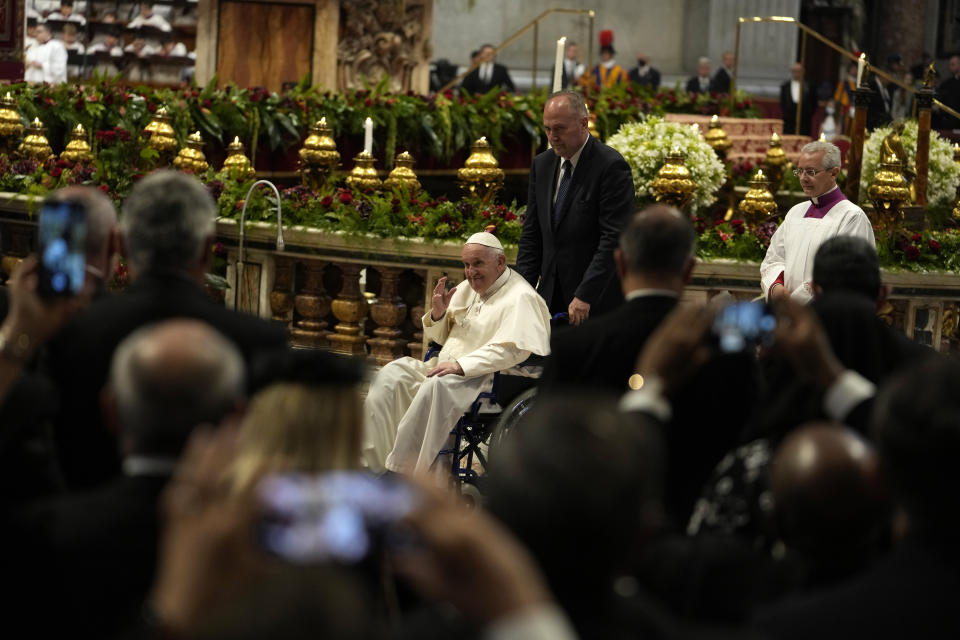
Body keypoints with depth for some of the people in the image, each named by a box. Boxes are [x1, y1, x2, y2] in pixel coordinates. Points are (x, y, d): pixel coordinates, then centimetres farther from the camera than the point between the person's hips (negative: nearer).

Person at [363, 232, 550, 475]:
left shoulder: (520, 297, -7)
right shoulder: (467, 289, 19)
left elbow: (512, 349, -22)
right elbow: (438, 337, 27)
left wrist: (461, 365, -29)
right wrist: (437, 314, 3)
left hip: (489, 380, -9)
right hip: (447, 369, 9)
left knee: (437, 386, -36)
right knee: (394, 373, -13)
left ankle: (402, 471, -37)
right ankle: (374, 462, -19)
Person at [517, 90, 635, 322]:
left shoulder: (611, 166, -11)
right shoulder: (542, 164, 11)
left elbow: (613, 239, -16)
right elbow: (532, 234, 14)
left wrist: (585, 295, -21)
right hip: (552, 299, 6)